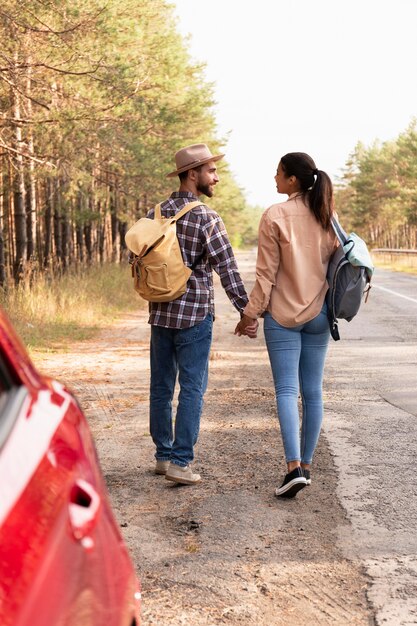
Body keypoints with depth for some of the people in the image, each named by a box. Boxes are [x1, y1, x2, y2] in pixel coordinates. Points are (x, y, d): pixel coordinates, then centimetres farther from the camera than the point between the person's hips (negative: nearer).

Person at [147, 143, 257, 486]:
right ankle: (180, 461, 0)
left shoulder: (156, 213, 6)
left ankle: (163, 455, 22)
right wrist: (246, 312, -9)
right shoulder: (207, 218, -12)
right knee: (192, 389, 0)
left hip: (160, 313, 6)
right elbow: (227, 269, -14)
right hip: (194, 315, -6)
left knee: (161, 387, 13)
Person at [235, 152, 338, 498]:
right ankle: (306, 464, 16)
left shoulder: (275, 216, -11)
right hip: (319, 314, 5)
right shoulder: (327, 215, 4)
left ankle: (294, 467, -14)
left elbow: (266, 273, -10)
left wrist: (250, 313, -2)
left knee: (286, 389, -3)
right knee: (313, 391, 9)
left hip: (283, 314, -4)